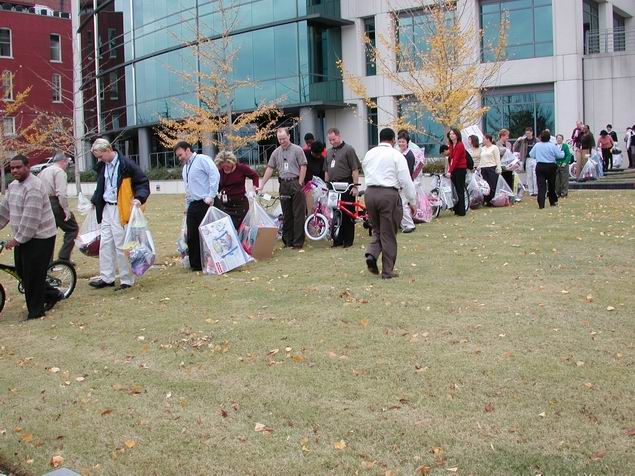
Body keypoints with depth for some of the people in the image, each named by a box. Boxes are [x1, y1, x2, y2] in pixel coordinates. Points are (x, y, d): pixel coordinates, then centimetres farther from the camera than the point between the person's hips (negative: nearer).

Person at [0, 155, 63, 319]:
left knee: (33, 275, -3)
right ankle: (52, 294, 29)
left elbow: (30, 219, -24)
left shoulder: (33, 188, -20)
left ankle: (35, 310, 9)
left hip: (39, 237, -10)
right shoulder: (13, 185, 11)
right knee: (22, 271, 14)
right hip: (22, 237, 10)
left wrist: (17, 239, -22)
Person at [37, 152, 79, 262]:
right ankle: (64, 257, -7)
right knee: (72, 229, 2)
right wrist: (66, 209, -18)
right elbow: (61, 193, -18)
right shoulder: (59, 171, -6)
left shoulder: (43, 172, 21)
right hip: (55, 204, -8)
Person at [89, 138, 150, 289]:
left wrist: (139, 198, -22)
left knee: (121, 246, -3)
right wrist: (94, 201, 20)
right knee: (105, 244, 11)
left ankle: (127, 280, 7)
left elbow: (143, 182, -9)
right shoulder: (102, 165, 9)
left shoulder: (126, 165, -13)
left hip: (120, 209, -7)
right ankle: (106, 277, 20)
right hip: (106, 208, 7)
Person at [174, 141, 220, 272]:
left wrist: (211, 196, -20)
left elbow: (215, 175, -17)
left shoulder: (202, 159, -5)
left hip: (205, 204, -8)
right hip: (193, 206, 8)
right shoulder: (185, 168, 22)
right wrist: (187, 205, 19)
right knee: (191, 236, 5)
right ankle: (196, 264, 12)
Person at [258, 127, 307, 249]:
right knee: (286, 215, 10)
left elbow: (303, 167, -5)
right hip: (283, 185, 5)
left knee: (298, 214, -4)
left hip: (295, 183, -5)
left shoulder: (297, 150, -2)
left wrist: (299, 183, -11)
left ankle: (298, 242, -1)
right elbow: (270, 169, 12)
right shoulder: (276, 152, 12)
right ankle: (287, 241, 17)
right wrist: (262, 185, 8)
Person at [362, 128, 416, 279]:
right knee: (388, 234, 4)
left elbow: (367, 174, 14)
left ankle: (371, 254, -6)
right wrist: (412, 202, 1)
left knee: (377, 230, 20)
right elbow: (405, 180, -5)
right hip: (389, 194, -4)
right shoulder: (396, 155, -3)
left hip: (370, 192, 4)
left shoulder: (369, 154, 12)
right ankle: (388, 271, 9)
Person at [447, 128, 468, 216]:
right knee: (455, 190, 7)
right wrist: (449, 169, 0)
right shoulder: (451, 145, 12)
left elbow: (456, 159, -19)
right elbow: (451, 158, 11)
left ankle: (461, 211, -1)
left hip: (460, 169, -8)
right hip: (454, 169, 8)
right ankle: (456, 210, 12)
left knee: (460, 190, -5)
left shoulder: (460, 145, -13)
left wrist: (450, 171, -23)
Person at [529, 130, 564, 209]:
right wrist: (562, 152, 18)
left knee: (541, 186, -2)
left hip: (540, 166, 1)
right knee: (551, 185, 16)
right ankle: (553, 201, 29)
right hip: (551, 167, -1)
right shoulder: (552, 146, -8)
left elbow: (531, 155, 7)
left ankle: (541, 204, -13)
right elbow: (560, 155, -5)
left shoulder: (537, 146, -2)